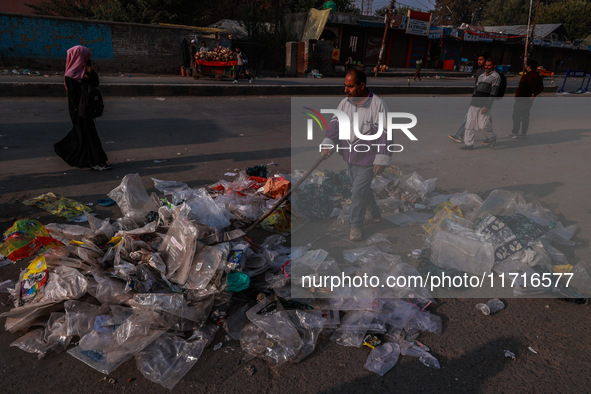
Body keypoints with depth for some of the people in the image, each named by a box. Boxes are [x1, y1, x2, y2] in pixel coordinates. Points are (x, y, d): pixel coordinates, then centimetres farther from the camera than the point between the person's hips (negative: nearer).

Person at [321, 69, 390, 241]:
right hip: (350, 157, 6)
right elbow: (335, 123, 2)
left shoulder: (377, 104, -15)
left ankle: (355, 226, 12)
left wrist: (381, 159, -17)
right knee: (363, 189, 20)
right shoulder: (345, 103, 3)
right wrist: (328, 143, -14)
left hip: (367, 158, -6)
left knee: (359, 191, -5)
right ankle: (375, 214, 43)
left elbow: (383, 133, -15)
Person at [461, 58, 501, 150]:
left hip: (485, 104, -7)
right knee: (469, 123, 0)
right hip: (474, 104, 7)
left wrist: (486, 106, -17)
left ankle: (492, 137, 23)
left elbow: (493, 93, -11)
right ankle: (468, 144, 5)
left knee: (483, 126, -6)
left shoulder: (495, 77, -4)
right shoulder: (481, 75, 19)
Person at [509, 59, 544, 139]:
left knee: (516, 116, 1)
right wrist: (534, 94, 2)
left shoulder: (525, 76, -15)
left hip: (521, 99, -7)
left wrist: (517, 97, -10)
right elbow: (541, 87, 3)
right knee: (525, 116, 13)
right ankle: (523, 133, 15)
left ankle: (515, 133, 1)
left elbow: (520, 88, -17)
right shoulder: (538, 77, 6)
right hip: (530, 99, 7)